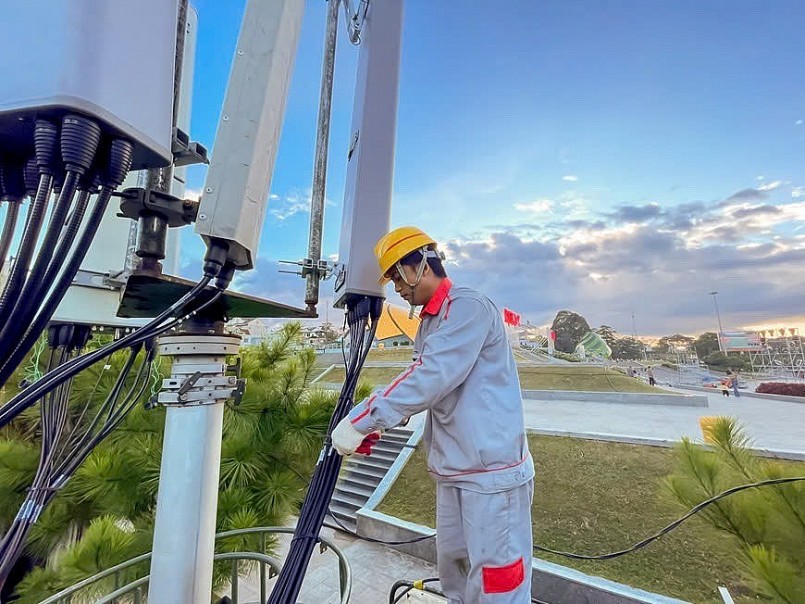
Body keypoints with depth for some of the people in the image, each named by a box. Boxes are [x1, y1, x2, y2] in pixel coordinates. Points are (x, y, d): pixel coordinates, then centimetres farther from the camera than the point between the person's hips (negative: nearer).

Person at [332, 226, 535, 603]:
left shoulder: (468, 307, -16)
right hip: (452, 473, 9)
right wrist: (368, 422, 0)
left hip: (491, 472, -9)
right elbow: (423, 384, 12)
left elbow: (430, 378, -27)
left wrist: (360, 421, -22)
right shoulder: (430, 322, 14)